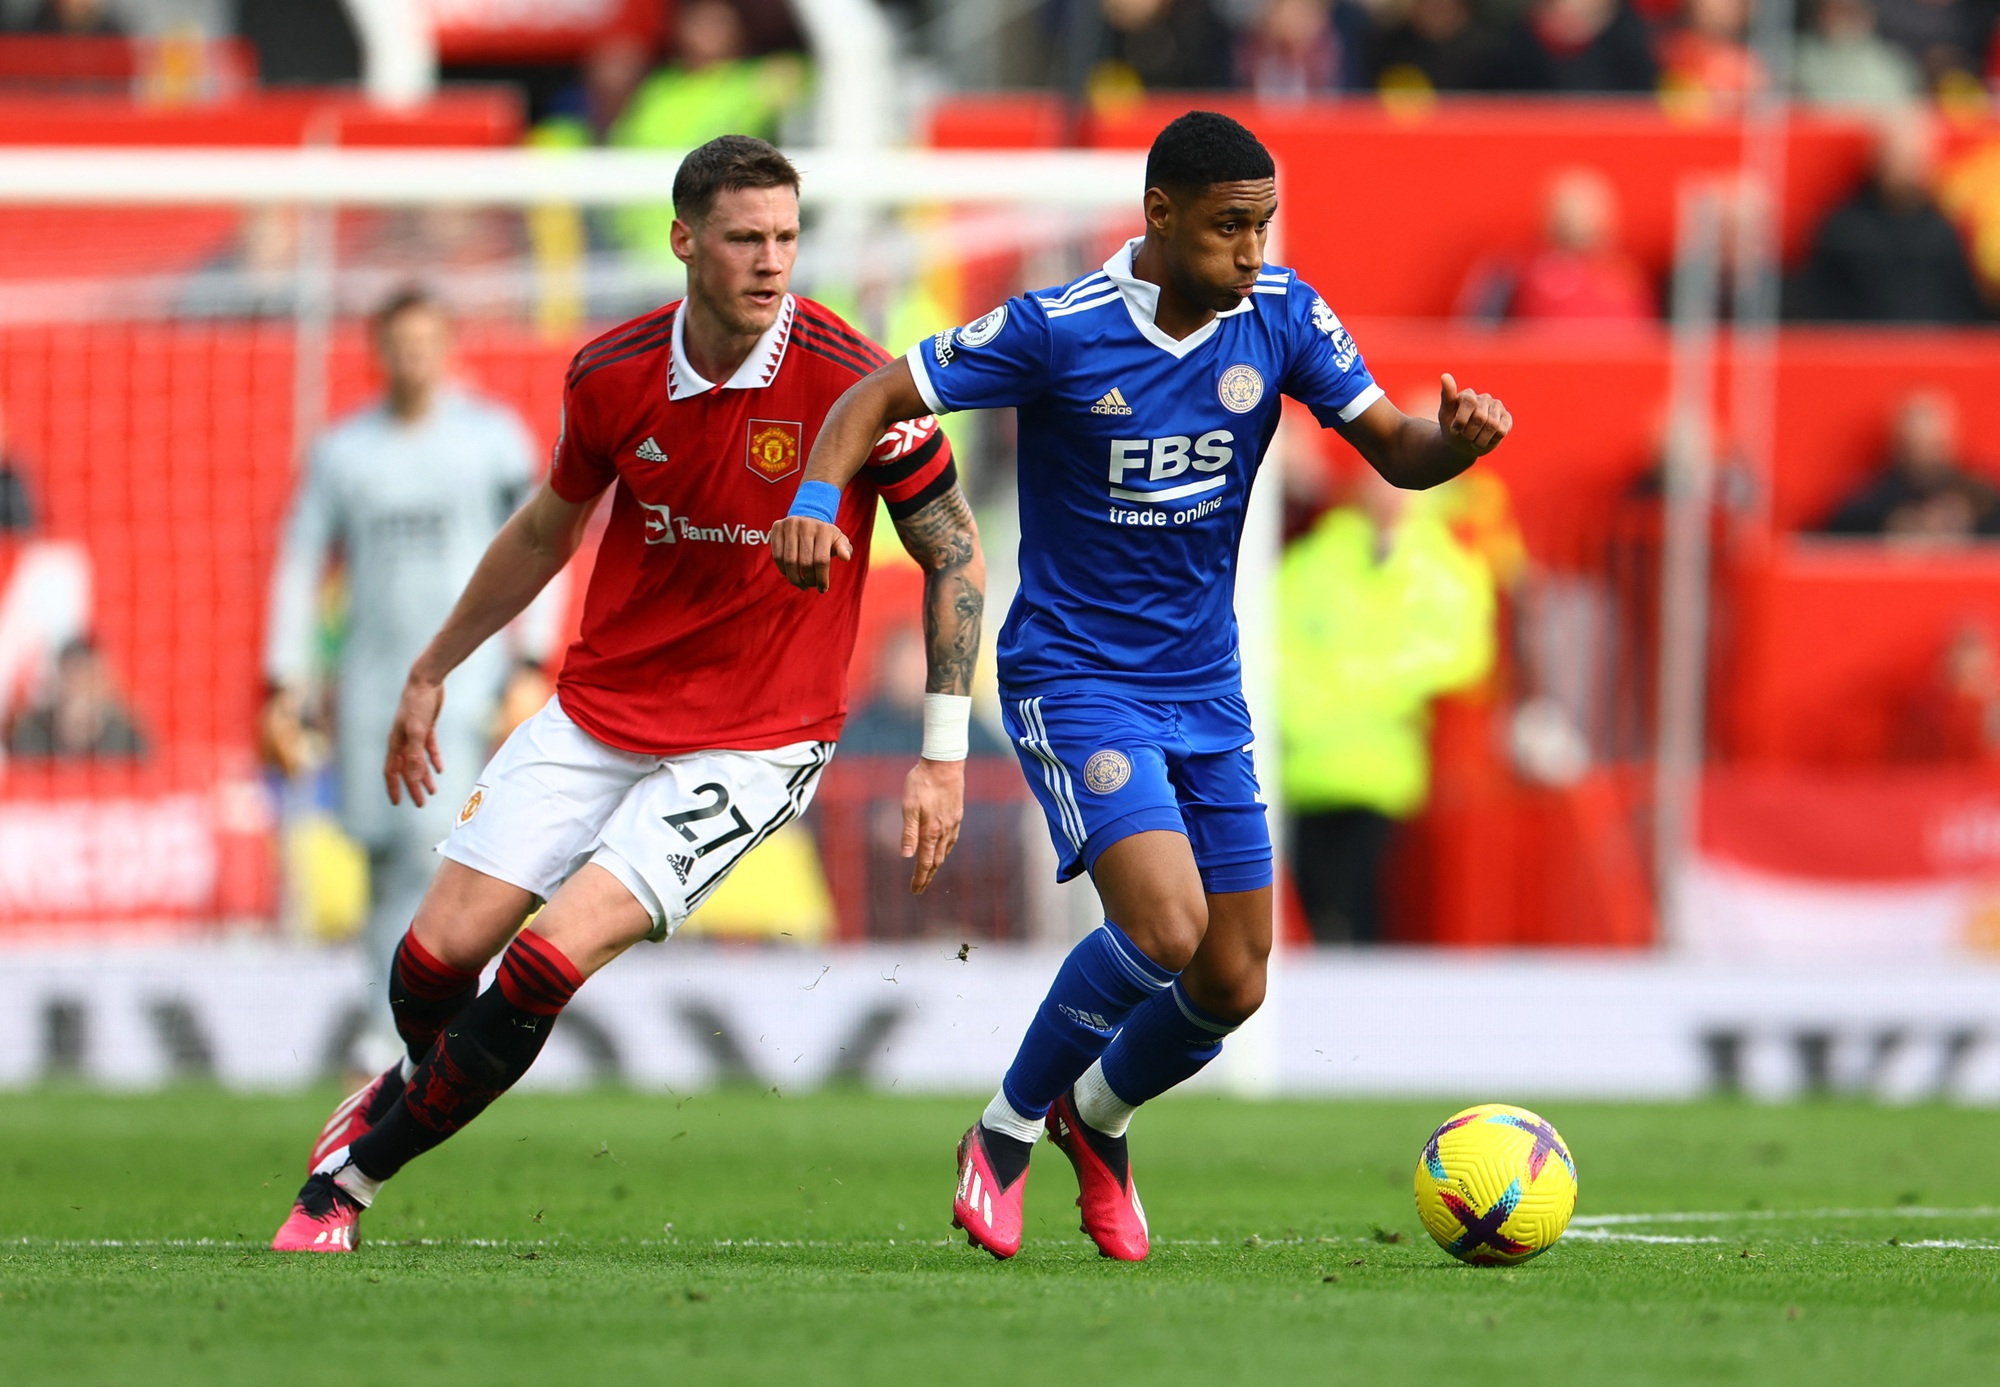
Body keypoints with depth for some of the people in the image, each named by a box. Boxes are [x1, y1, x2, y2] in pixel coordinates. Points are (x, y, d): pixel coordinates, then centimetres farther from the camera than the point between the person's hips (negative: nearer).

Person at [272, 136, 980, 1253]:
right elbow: (549, 529, 16)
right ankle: (425, 1081, 34)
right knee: (440, 952, -4)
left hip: (755, 743, -4)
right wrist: (432, 673, 24)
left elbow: (956, 554, -5)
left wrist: (944, 755, -8)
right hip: (598, 713, 4)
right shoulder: (612, 375, -4)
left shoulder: (852, 384, -17)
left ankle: (351, 1174, 0)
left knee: (552, 958, -18)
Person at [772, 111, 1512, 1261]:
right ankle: (1007, 1134, -1)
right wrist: (815, 501, -30)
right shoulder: (1058, 331, -16)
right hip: (1073, 677, -5)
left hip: (1205, 688, 5)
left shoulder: (1280, 317, -4)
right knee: (1166, 928, -24)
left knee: (1232, 985, 4)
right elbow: (879, 399, -11)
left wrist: (1456, 440, -23)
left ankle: (1098, 1117, 36)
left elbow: (1394, 450, 0)